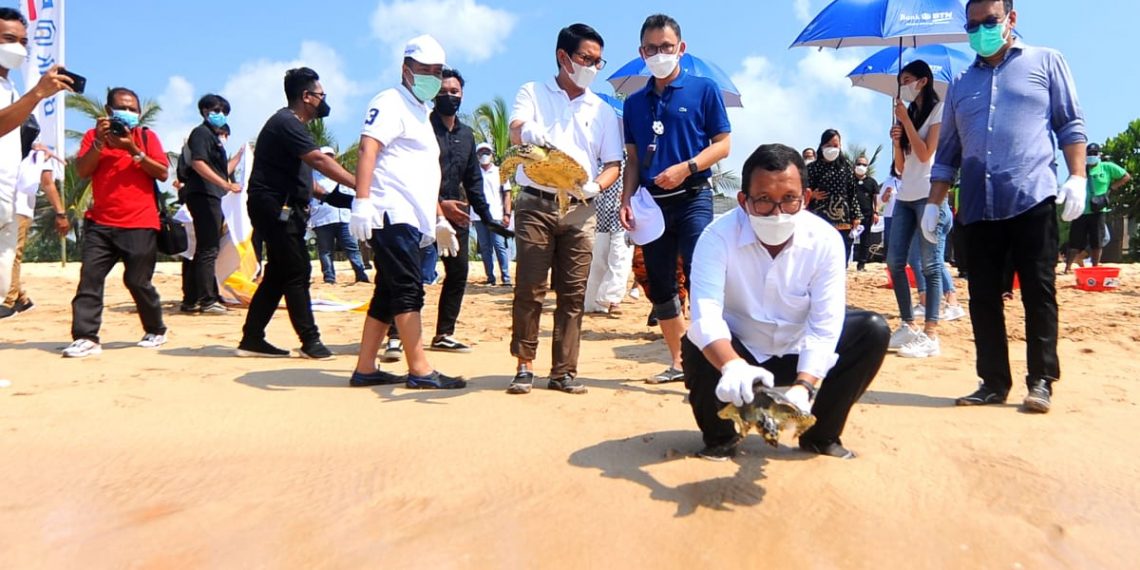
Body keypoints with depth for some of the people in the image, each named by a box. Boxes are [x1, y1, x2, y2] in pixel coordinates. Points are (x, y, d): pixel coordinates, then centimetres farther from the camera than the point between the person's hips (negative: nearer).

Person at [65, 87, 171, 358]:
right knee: (90, 278, -5)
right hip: (100, 223, 3)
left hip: (140, 225, -2)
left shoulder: (147, 137, 6)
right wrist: (99, 141, -12)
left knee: (138, 281, 1)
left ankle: (156, 331, 19)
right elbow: (82, 171, -2)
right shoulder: (93, 136, 10)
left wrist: (134, 150, -14)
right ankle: (86, 338, -4)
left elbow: (163, 173, -5)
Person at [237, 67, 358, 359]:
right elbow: (319, 161, -25)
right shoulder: (286, 123, -14)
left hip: (282, 209, 10)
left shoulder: (289, 124, 19)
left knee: (277, 274, 11)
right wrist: (359, 184, -29)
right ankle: (310, 341, -3)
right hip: (275, 208, -10)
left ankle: (252, 339, 16)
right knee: (297, 272, -8)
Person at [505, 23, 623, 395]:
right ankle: (524, 366, 7)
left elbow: (613, 164, 12)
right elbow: (516, 132, -10)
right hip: (536, 204, -2)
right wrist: (530, 132, -35)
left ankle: (564, 371, 9)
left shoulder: (603, 111, 16)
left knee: (573, 293, 1)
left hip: (580, 210, 3)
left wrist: (596, 185, -11)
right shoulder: (533, 94, 9)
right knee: (529, 288, -4)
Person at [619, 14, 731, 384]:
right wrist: (626, 200, 1)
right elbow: (633, 159, 15)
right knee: (659, 287, 8)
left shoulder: (703, 89, 2)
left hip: (693, 198, -5)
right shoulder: (634, 103, 14)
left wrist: (687, 167, -17)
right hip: (652, 202, 5)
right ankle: (678, 363, 20)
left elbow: (723, 143, -1)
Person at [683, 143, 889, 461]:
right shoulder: (719, 236, -24)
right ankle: (721, 436, -2)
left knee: (874, 331, -18)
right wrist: (732, 366, -58)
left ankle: (821, 434, 1)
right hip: (738, 352, -2)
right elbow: (705, 315, -37)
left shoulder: (825, 240, -19)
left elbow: (825, 326, -24)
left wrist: (803, 387, -41)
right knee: (695, 346, -33)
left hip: (799, 352, 2)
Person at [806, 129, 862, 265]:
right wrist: (812, 195, -15)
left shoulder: (846, 166, 7)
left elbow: (852, 193, 8)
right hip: (820, 220, -2)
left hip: (843, 220, 2)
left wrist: (856, 216, 4)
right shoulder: (814, 167, 2)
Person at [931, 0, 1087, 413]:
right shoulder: (961, 84, 19)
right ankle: (994, 382, 11)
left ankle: (1041, 382, 5)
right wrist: (933, 204, 11)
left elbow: (1071, 124, 6)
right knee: (983, 298, 3)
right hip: (978, 207, 4)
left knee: (1039, 294, -1)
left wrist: (1077, 177, -7)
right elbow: (947, 152, 19)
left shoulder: (1045, 62, 11)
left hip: (1033, 199, -3)